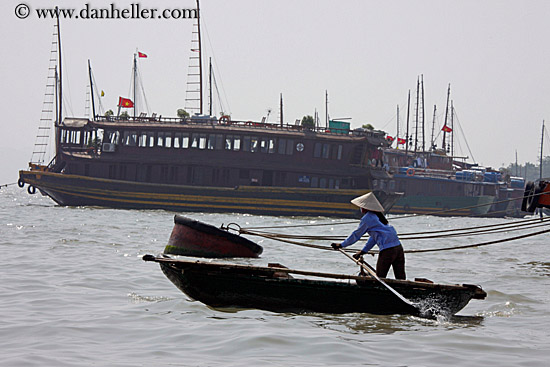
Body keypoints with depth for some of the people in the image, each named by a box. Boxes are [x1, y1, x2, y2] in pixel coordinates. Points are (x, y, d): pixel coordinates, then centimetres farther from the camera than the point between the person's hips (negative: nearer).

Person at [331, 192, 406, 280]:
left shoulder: (367, 218, -3)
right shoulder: (378, 216, 22)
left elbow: (356, 235, 5)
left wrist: (341, 245, 17)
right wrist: (363, 251, 34)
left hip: (387, 250, -7)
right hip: (398, 247, 7)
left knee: (380, 278, 2)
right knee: (400, 278, 4)